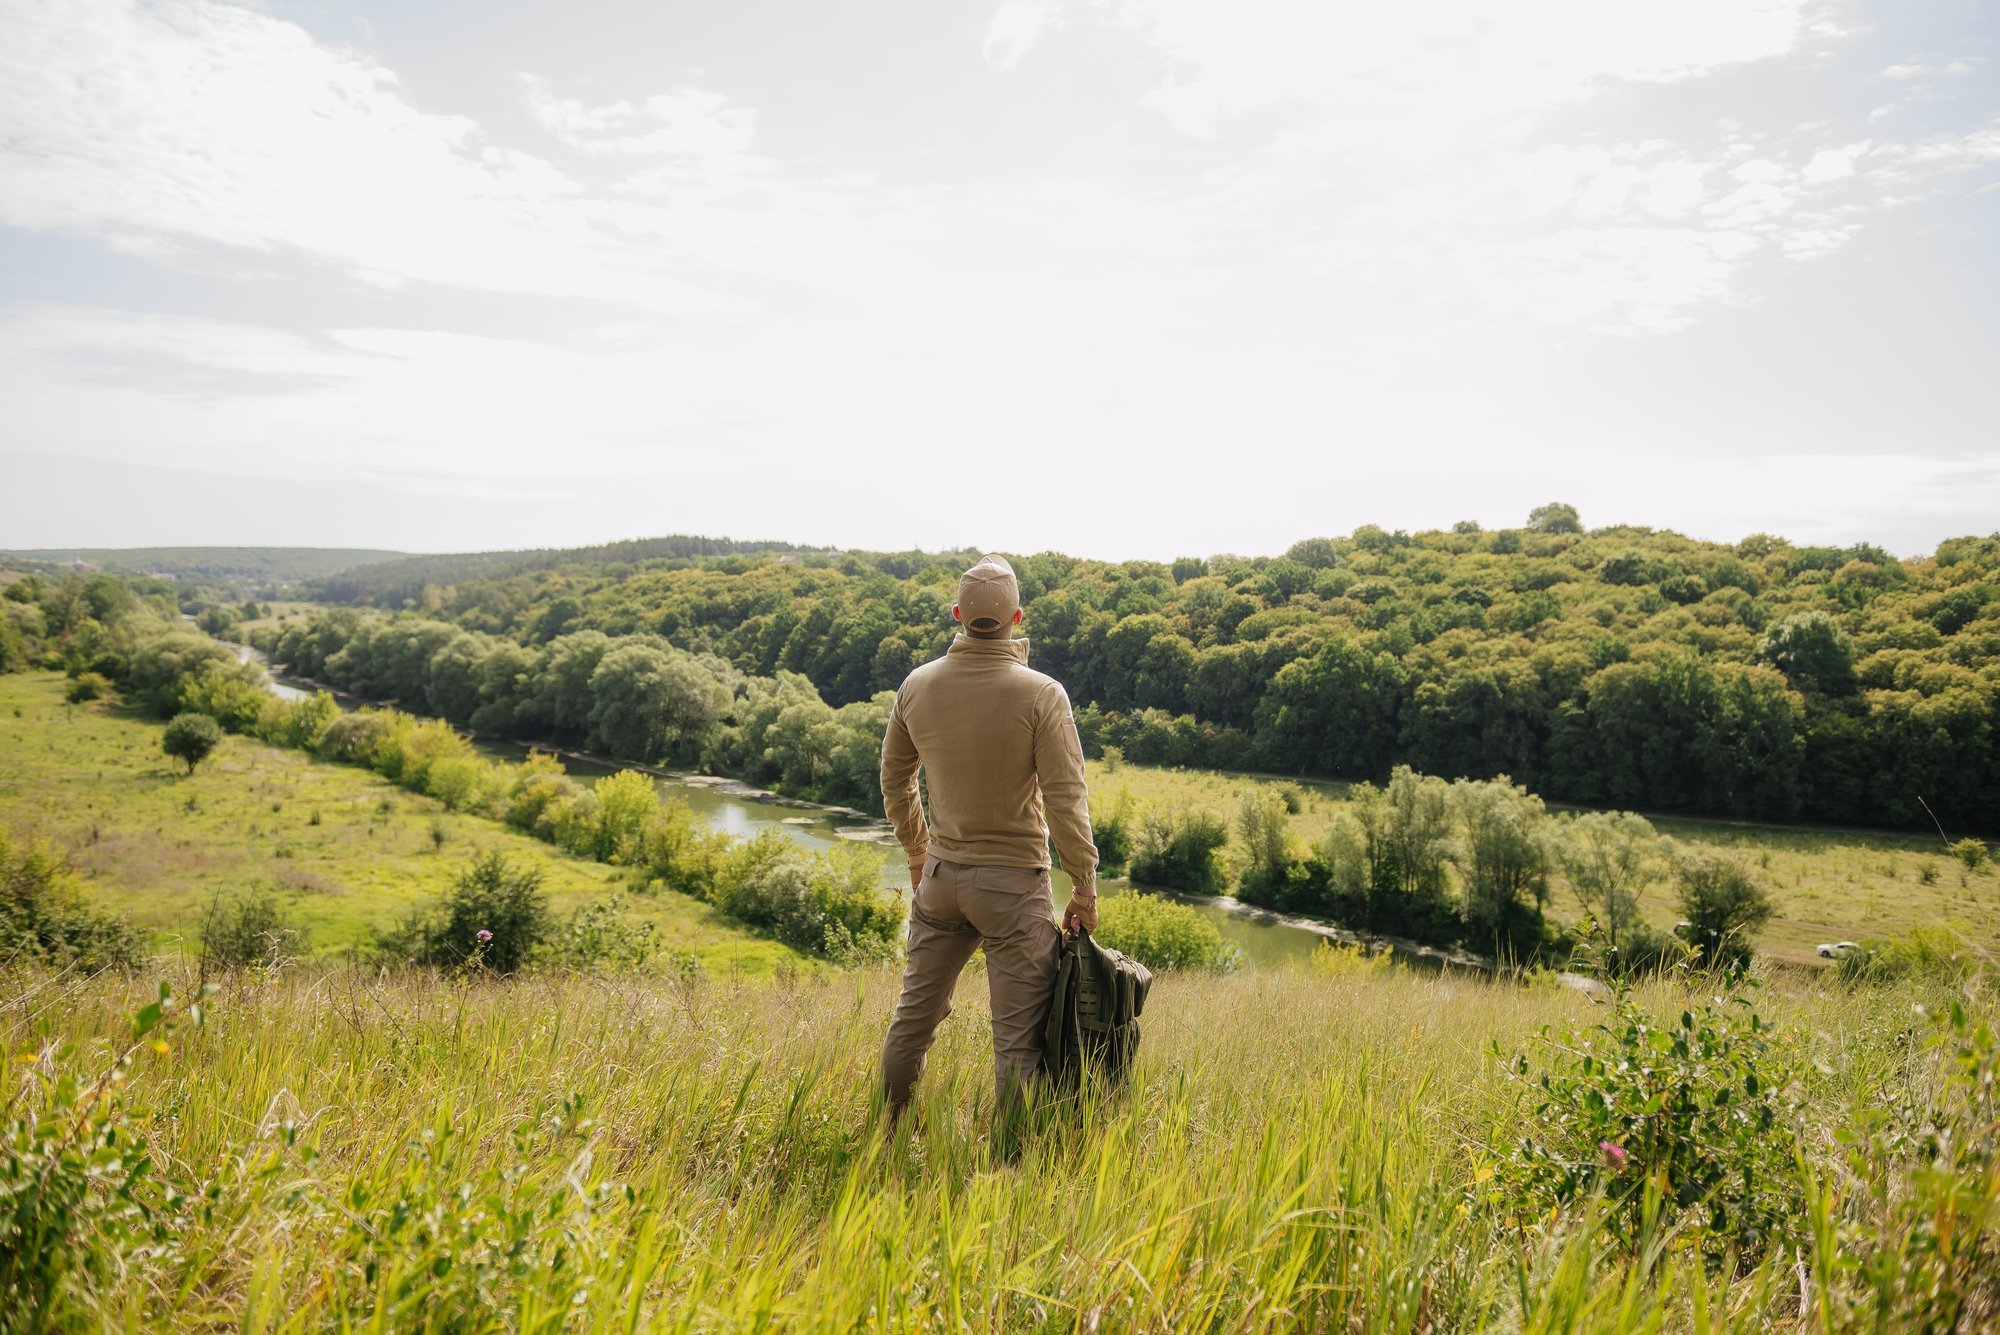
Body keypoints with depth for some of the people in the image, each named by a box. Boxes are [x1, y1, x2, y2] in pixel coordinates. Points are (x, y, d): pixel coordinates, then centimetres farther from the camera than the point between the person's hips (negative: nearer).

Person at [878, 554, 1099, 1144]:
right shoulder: (1041, 694, -15)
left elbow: (894, 780, 10)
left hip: (940, 874, 5)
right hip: (1014, 882, -5)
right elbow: (1065, 800, -15)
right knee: (1017, 1034, 5)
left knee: (915, 1013, 18)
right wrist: (1084, 886, -5)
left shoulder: (918, 685, -1)